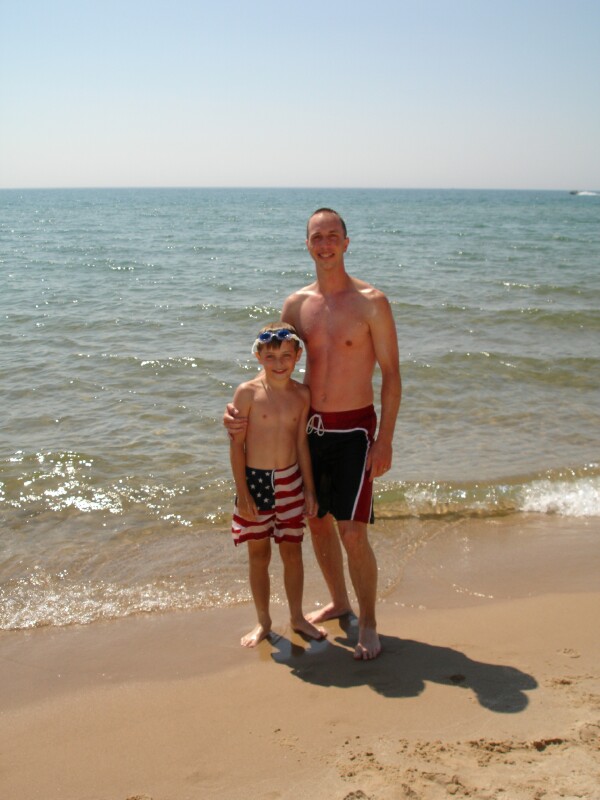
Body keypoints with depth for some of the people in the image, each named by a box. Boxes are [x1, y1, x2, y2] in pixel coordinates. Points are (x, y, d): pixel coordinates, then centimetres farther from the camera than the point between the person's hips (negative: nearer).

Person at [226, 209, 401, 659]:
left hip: (354, 429, -5)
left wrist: (385, 440, -14)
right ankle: (338, 603, 36)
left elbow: (391, 374, -8)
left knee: (352, 531, -8)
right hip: (308, 426, 5)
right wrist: (241, 409, -4)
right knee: (317, 522, 15)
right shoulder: (296, 305, 4)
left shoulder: (371, 302, -9)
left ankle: (368, 624, 11)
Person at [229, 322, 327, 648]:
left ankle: (297, 617, 30)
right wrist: (243, 494, -11)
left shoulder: (301, 395, -1)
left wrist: (309, 488, 6)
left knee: (292, 551, 12)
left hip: (290, 480, 3)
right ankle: (263, 622, 26)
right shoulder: (248, 393, -12)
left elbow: (302, 443, 6)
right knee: (259, 554, 9)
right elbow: (236, 444, -10)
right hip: (255, 480, -3)